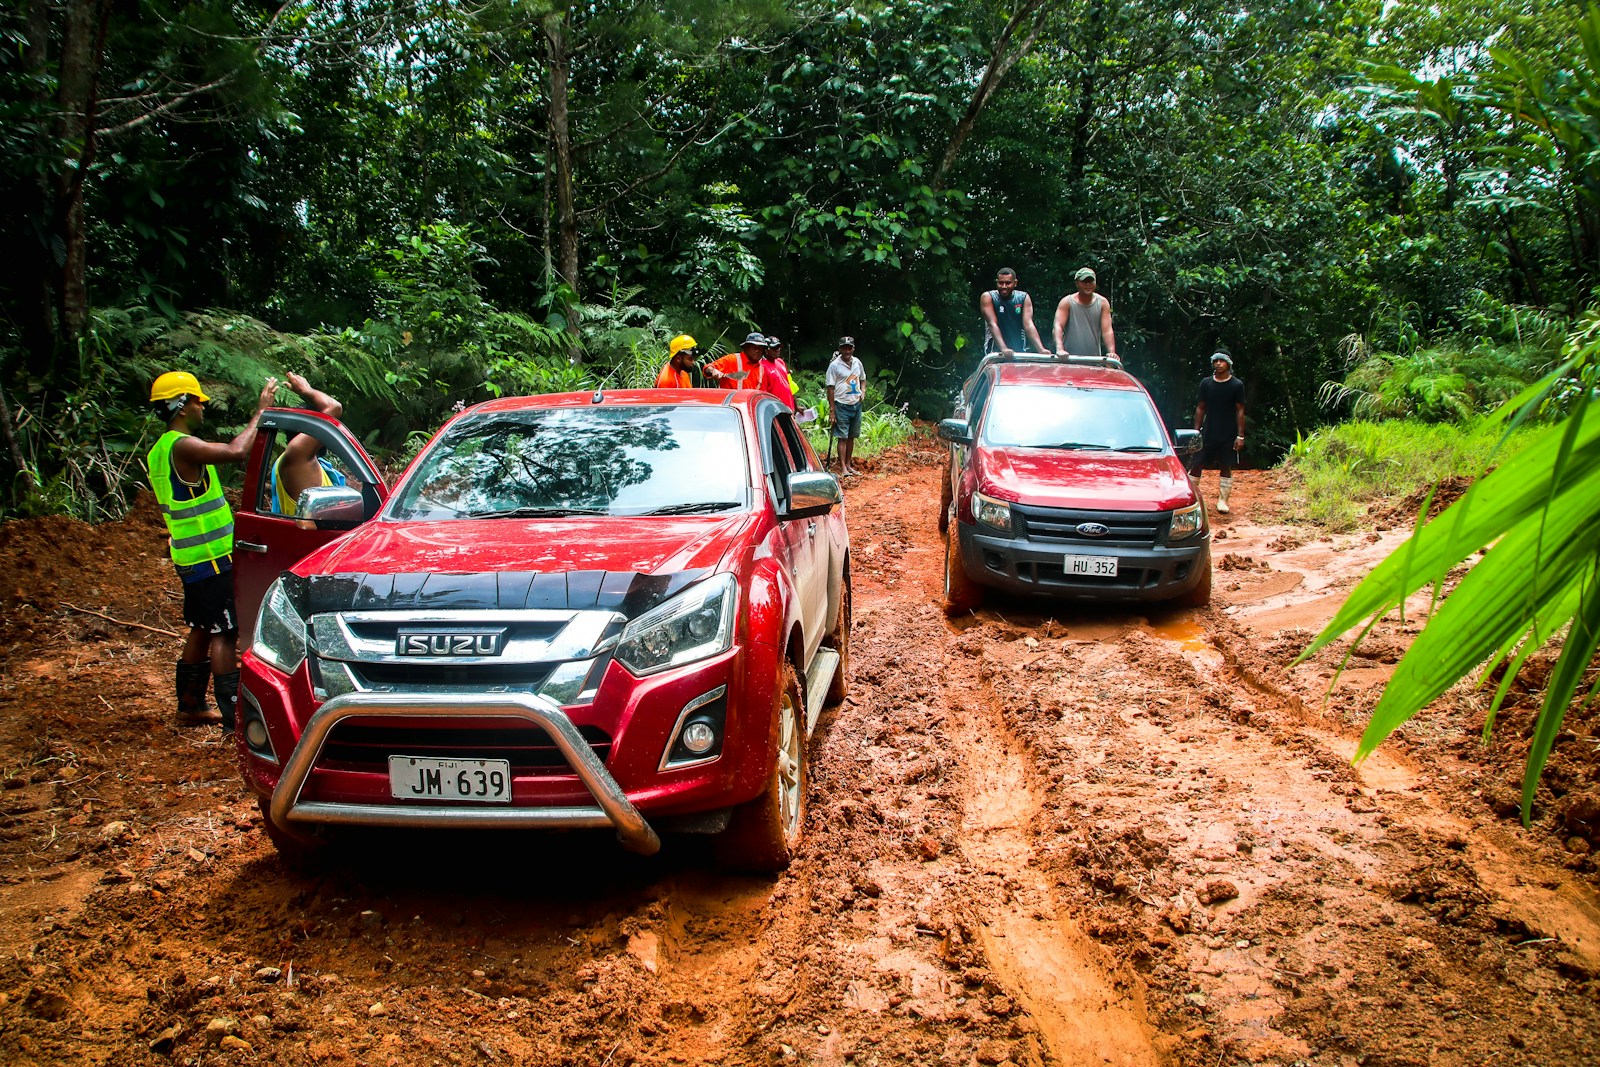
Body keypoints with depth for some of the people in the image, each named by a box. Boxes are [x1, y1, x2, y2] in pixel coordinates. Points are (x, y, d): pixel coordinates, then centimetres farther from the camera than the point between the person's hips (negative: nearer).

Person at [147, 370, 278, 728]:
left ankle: (191, 706, 27)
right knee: (225, 632, -8)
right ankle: (233, 715, -7)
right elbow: (236, 451, -32)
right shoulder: (181, 446, -18)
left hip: (192, 556, 10)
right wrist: (261, 410, -22)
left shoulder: (161, 449, 15)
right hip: (210, 557, -10)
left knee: (203, 628, 18)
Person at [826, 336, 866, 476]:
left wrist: (863, 391, 3)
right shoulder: (834, 365, -9)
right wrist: (832, 411, -13)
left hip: (856, 405, 6)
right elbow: (830, 388, -10)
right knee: (842, 437, -5)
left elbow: (863, 379, 25)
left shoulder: (857, 363, 9)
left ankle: (848, 465, 19)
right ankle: (842, 467, -3)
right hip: (842, 405, -6)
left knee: (851, 437, 11)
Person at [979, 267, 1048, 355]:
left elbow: (1029, 325, -8)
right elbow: (993, 324, -18)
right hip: (996, 350, -3)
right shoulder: (988, 297, -6)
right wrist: (1003, 348, -33)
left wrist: (1041, 349, -23)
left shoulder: (1024, 298, 2)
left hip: (1019, 350, 3)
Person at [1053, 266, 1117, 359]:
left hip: (1094, 359, 2)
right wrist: (1060, 349, -29)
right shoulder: (1067, 302, 0)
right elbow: (1058, 326, -12)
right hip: (1069, 359, -2)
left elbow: (1107, 330, -1)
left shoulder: (1102, 303, 7)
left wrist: (1112, 352, -17)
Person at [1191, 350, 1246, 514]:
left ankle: (1222, 501, 13)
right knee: (1196, 465, -1)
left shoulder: (1237, 385, -2)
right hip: (1207, 434, 2)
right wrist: (1196, 431, 3)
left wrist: (1240, 436, -5)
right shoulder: (1206, 383, 4)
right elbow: (1200, 408, 9)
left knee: (1226, 468, 4)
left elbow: (1240, 411, -1)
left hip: (1228, 436, -1)